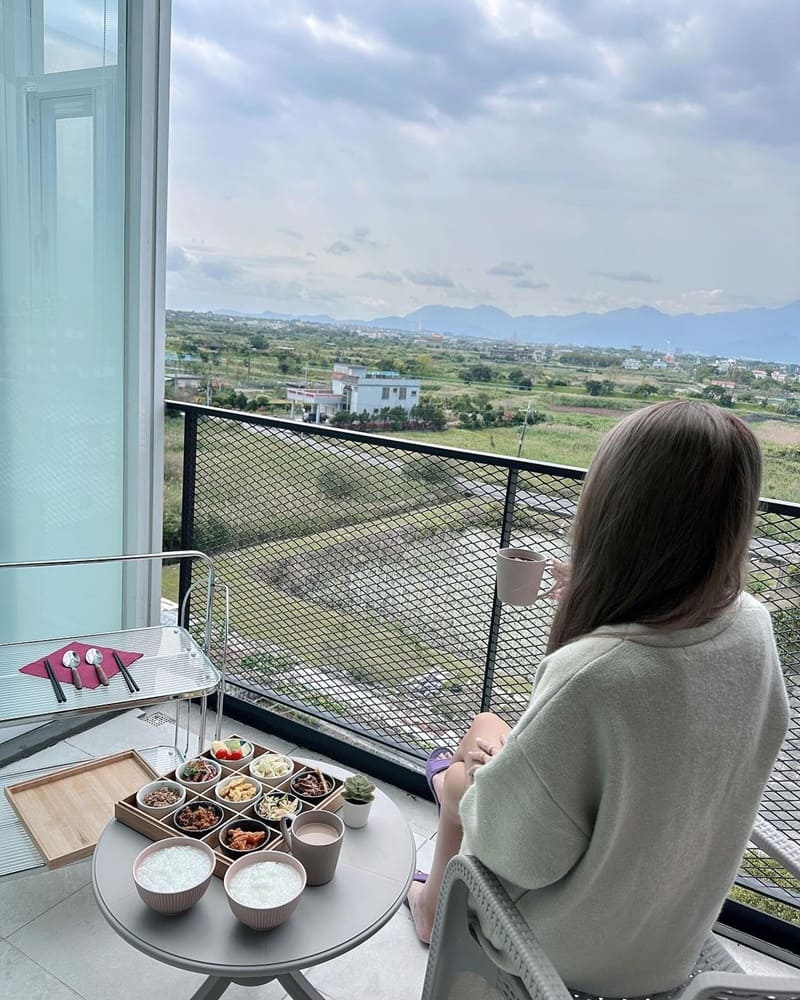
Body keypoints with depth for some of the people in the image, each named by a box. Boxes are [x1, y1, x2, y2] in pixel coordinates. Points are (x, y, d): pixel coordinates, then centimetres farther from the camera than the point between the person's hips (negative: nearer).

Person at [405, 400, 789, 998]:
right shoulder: (753, 629, -18)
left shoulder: (590, 676, -41)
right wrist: (595, 610, -2)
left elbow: (520, 852, -28)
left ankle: (434, 904, 47)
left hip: (571, 951, -5)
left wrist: (481, 769, -9)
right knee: (489, 729, 20)